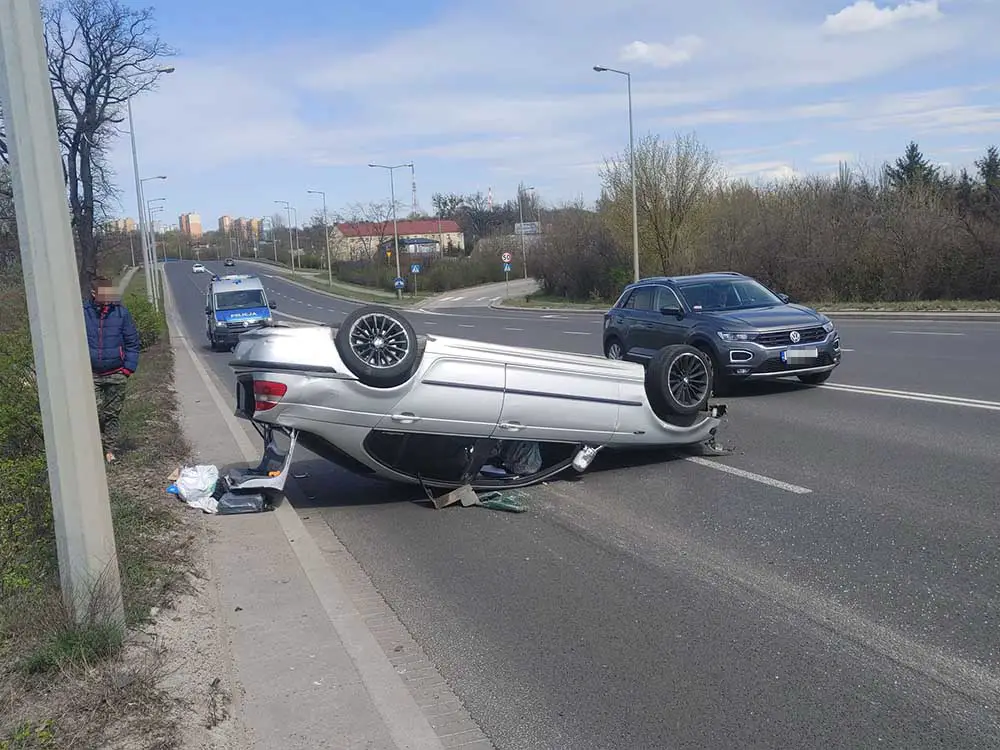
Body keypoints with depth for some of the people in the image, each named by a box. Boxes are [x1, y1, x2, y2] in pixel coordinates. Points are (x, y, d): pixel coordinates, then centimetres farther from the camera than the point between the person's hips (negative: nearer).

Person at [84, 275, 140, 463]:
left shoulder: (121, 312, -3)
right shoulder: (83, 313, -5)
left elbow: (132, 342, 2)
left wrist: (129, 367, -4)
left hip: (116, 374, 1)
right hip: (92, 374, -1)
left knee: (113, 413, 9)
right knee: (95, 412, -9)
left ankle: (110, 449, 21)